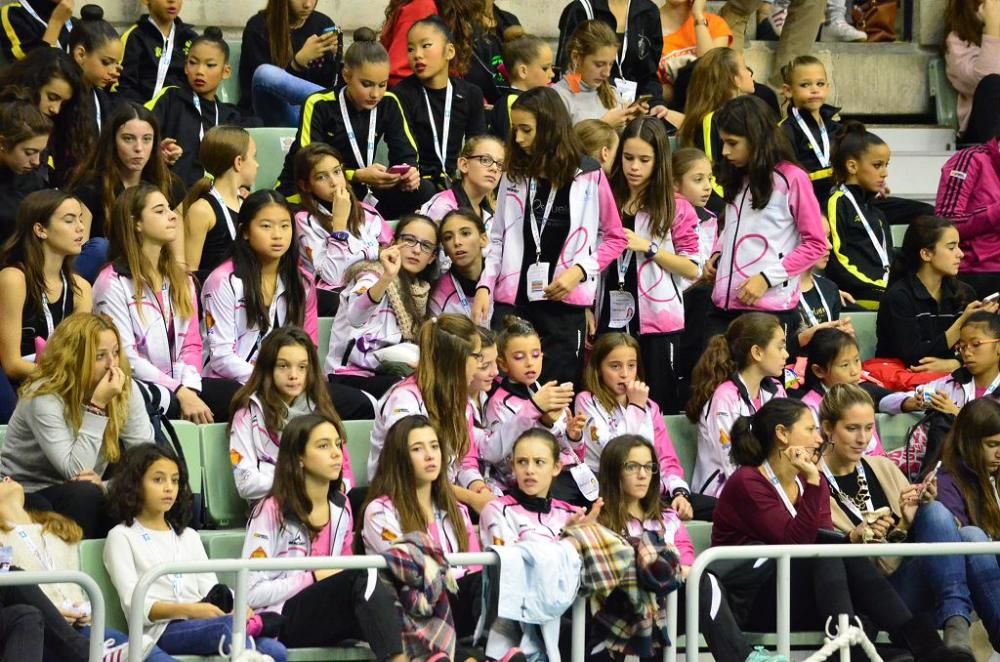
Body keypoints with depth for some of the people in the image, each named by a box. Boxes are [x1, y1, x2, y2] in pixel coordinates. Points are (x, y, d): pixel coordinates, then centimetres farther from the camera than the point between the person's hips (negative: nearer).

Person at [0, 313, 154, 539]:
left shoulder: (126, 389, -5)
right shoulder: (44, 397, -20)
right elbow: (76, 470, -26)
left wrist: (105, 485, -26)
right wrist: (97, 406, -28)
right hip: (27, 494, -5)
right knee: (84, 495, -35)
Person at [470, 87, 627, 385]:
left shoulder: (589, 176, -2)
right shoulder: (514, 175, 9)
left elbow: (615, 238, 4)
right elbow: (498, 239, 13)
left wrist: (579, 271, -9)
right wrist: (484, 287, 0)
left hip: (564, 305, -3)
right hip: (513, 302, 3)